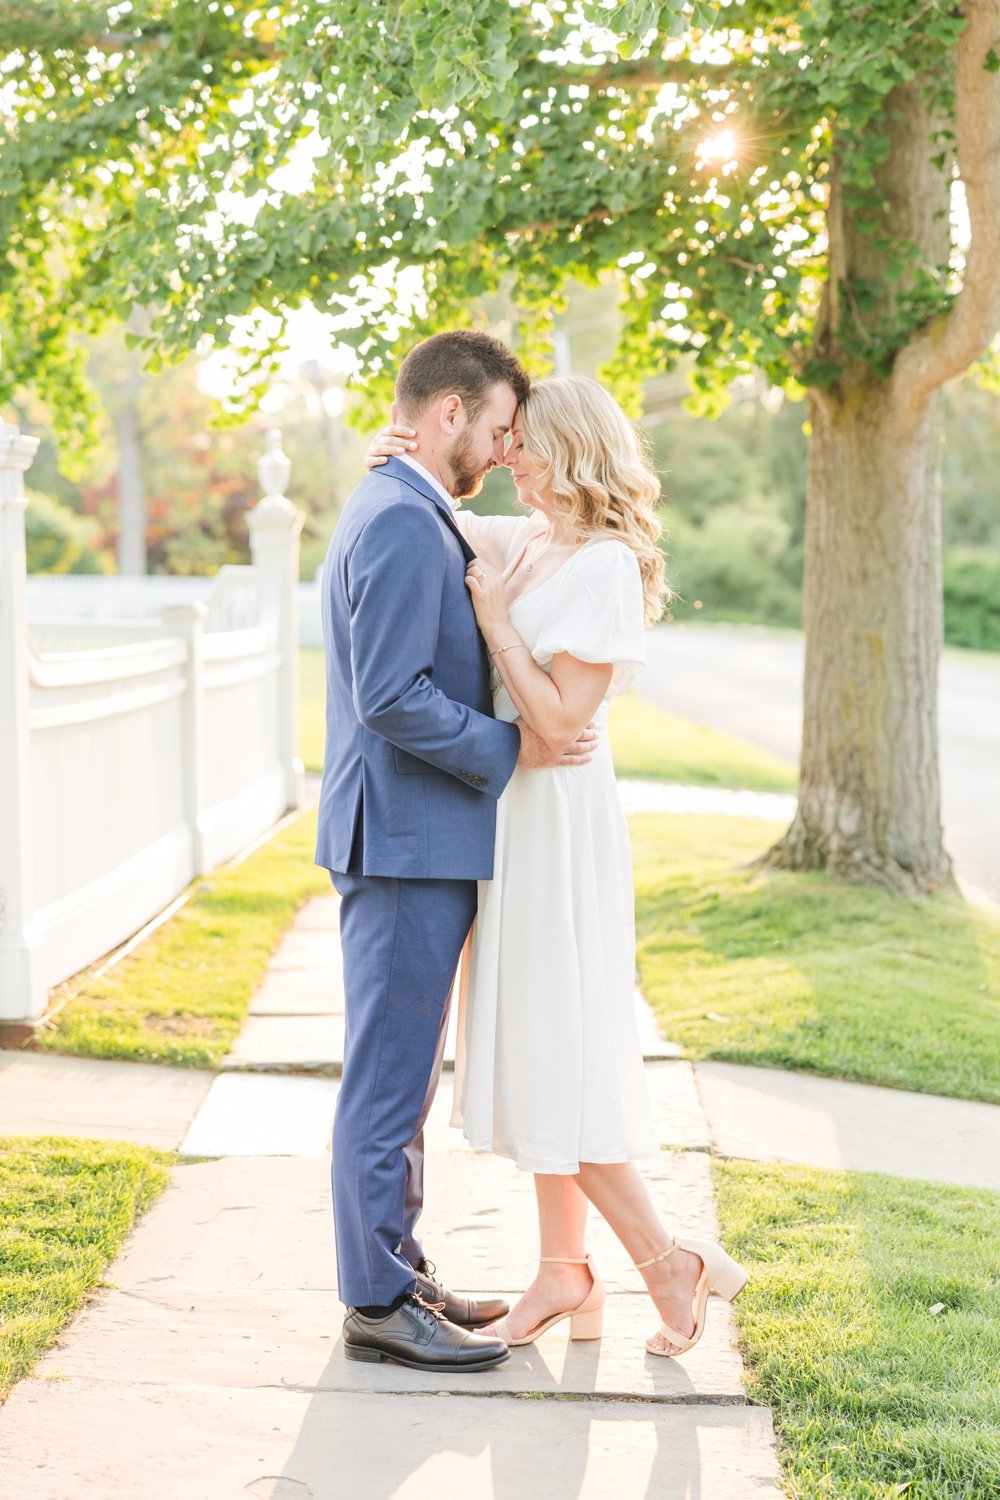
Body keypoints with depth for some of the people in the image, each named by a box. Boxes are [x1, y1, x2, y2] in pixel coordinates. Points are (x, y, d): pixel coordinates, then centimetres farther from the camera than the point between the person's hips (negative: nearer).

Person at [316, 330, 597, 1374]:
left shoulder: (404, 515, 17)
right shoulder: (402, 522, -17)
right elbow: (392, 697, -24)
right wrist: (509, 750, -16)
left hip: (420, 843, 11)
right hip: (406, 843, -11)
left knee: (401, 1075, 16)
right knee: (390, 1076, -3)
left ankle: (396, 1271, 26)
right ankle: (378, 1304, 5)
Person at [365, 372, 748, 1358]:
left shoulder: (605, 565, -16)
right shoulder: (521, 544, 8)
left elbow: (561, 719, -21)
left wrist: (496, 619, -17)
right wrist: (395, 459, 4)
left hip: (561, 824, -9)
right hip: (515, 815, 9)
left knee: (554, 1056, -5)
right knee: (534, 1053, 11)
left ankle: (667, 1260, 7)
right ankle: (565, 1271, 20)